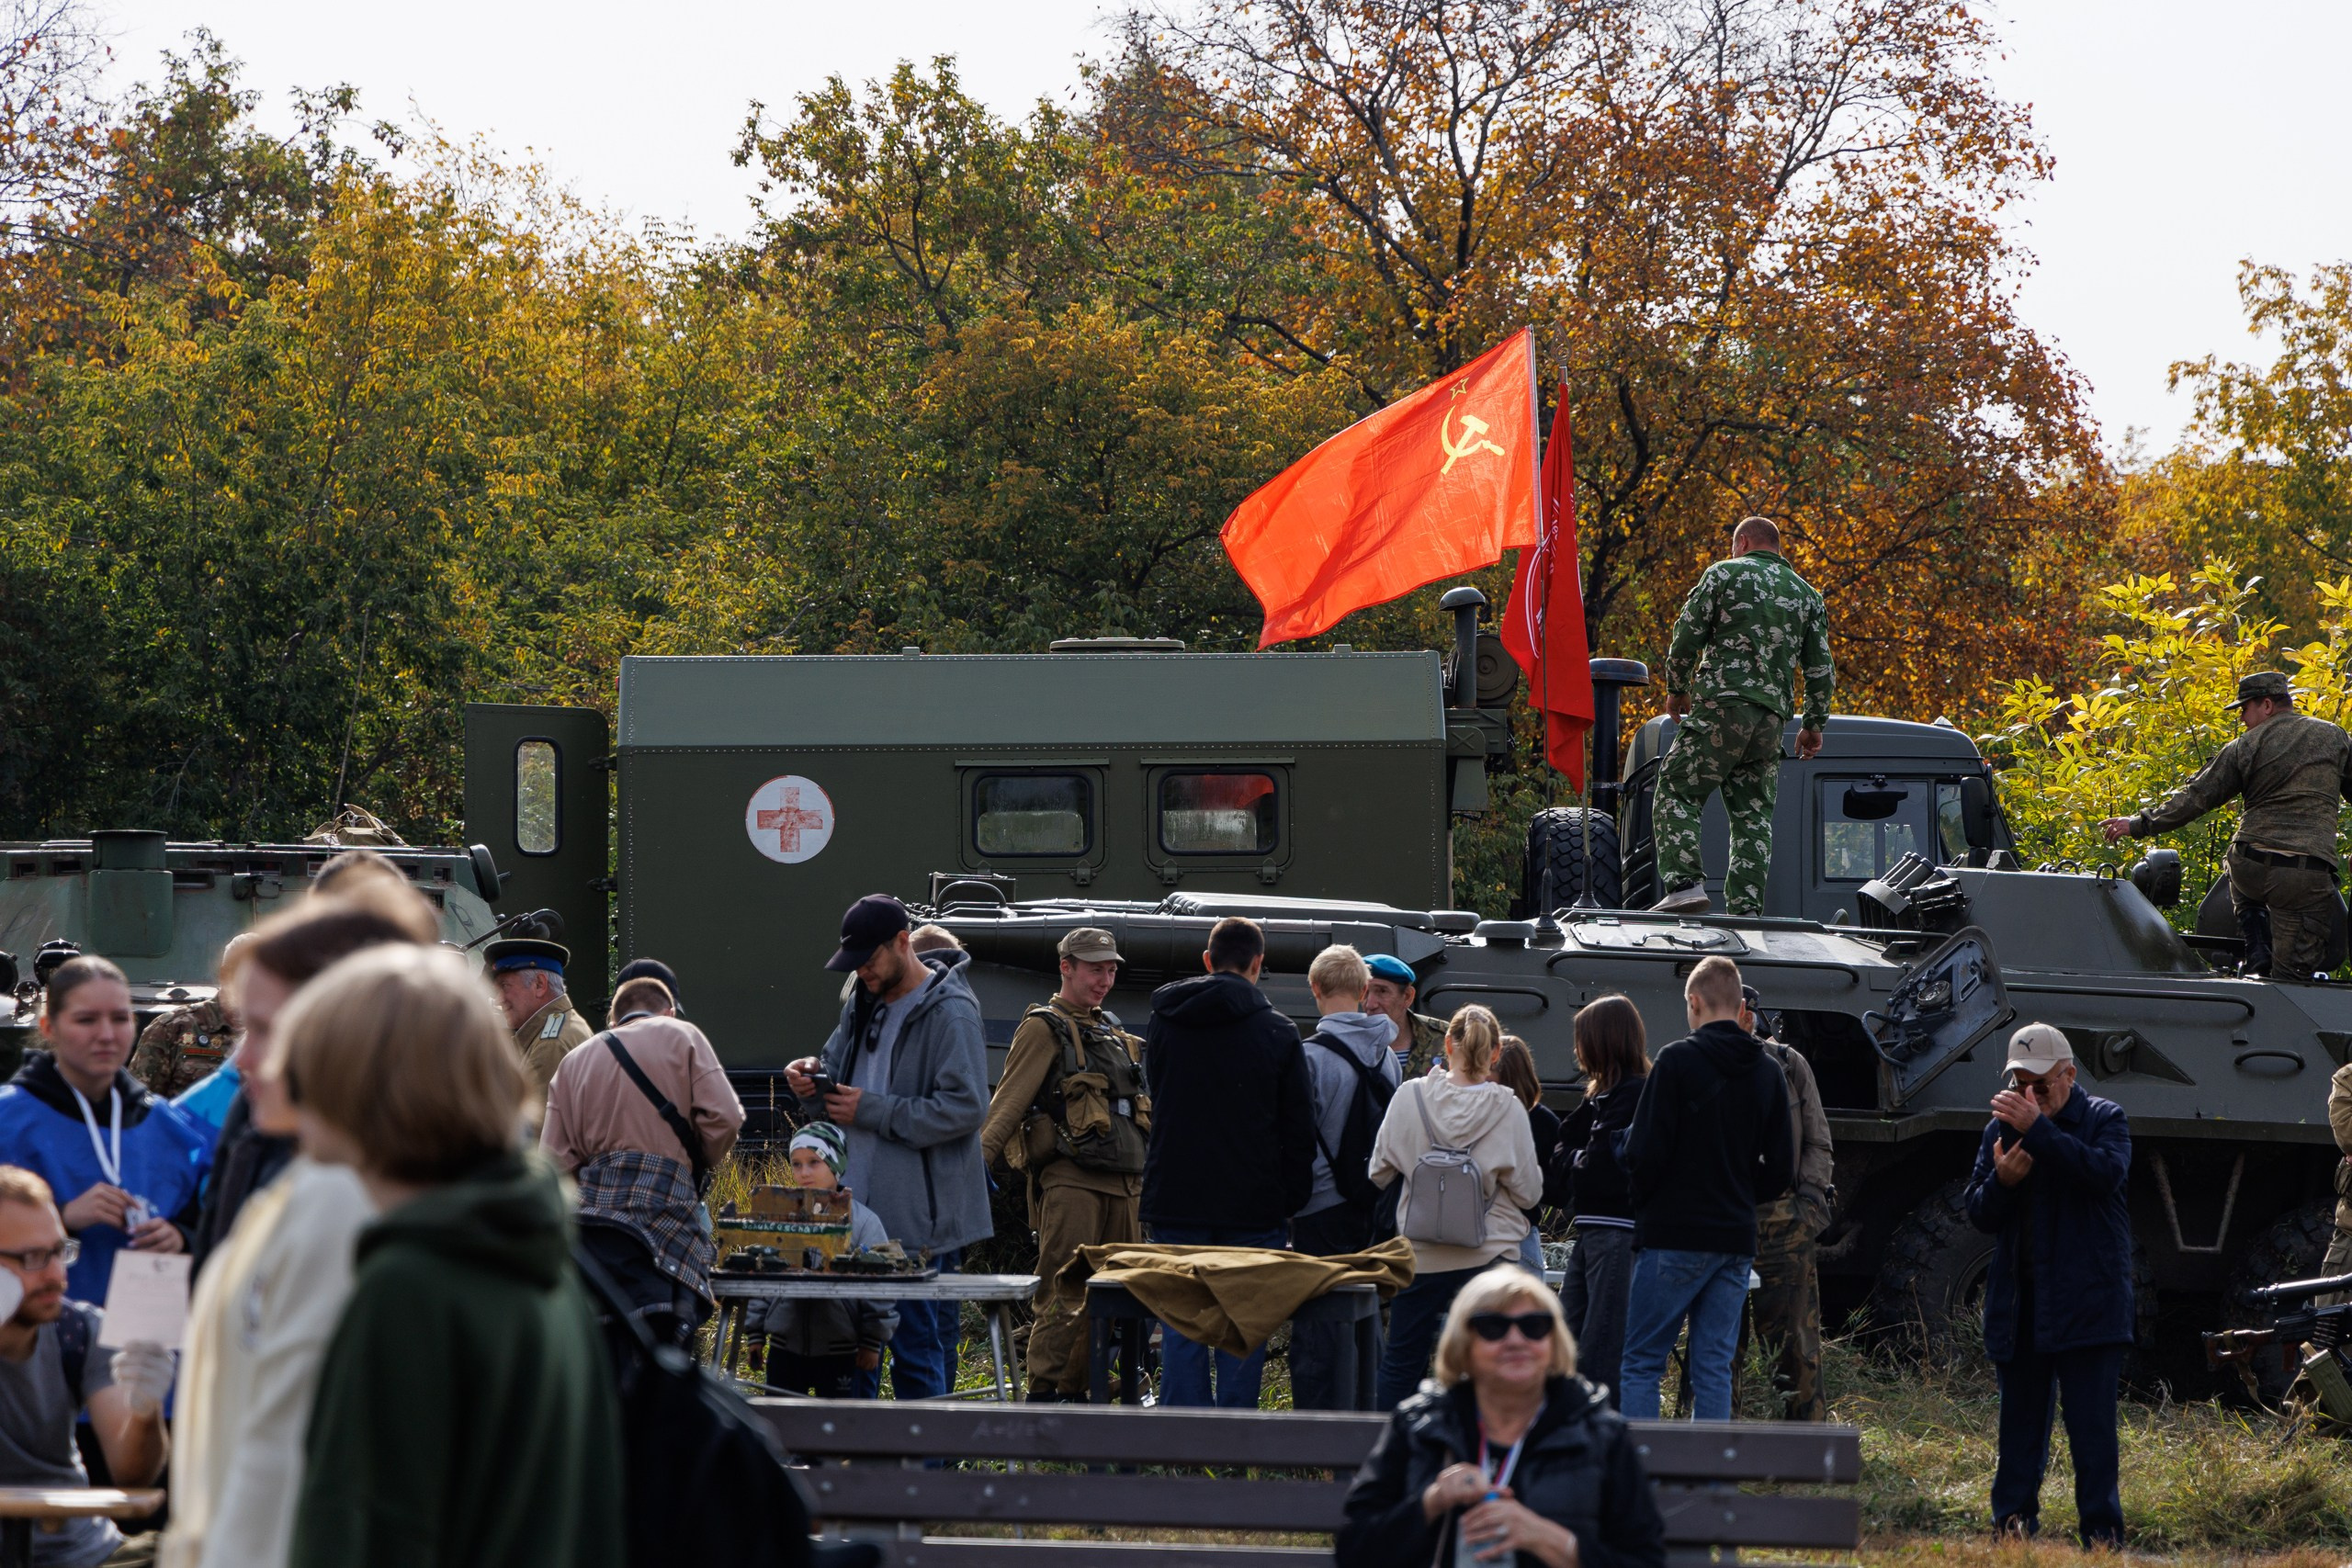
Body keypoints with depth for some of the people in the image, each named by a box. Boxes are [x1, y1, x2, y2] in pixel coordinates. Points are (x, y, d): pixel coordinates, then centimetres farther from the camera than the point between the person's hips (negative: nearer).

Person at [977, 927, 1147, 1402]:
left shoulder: (1113, 1032, 23)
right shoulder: (1044, 1028, -1)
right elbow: (1007, 1104, -9)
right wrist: (976, 1163, -20)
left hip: (1122, 1182, 8)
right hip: (1070, 1180, -8)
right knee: (1065, 1294, -11)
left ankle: (1075, 1390, 13)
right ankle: (1042, 1393, -10)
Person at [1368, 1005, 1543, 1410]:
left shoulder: (1410, 1097, -8)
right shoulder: (1507, 1109, -11)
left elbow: (1379, 1172, 2)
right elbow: (1529, 1192, -5)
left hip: (1422, 1256, 1)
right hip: (1490, 1255, -1)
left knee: (1401, 1363, 13)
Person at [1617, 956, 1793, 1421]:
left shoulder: (1678, 1060, -9)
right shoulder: (1769, 1072, 9)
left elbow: (1646, 1155, -13)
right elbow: (1781, 1171, 10)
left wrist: (1642, 1202, 5)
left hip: (1674, 1235, -5)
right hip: (1737, 1241, 5)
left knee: (1642, 1364, -1)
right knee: (1715, 1368, 7)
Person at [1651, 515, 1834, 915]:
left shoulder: (1725, 574, 5)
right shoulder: (1807, 595, 18)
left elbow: (1687, 635, 0)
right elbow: (1821, 669, 14)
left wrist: (1677, 688, 13)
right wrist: (1814, 724, 22)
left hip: (1721, 704, -5)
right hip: (1771, 717, 5)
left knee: (1677, 795, -2)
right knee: (1753, 814, 7)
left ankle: (1685, 884, -19)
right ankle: (1746, 908, -2)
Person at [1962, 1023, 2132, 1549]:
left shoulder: (2104, 1120, 2)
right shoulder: (2000, 1129, 13)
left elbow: (2106, 1173, -19)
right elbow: (1978, 1215, 9)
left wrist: (2039, 1129, -24)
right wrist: (2001, 1180, -13)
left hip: (2086, 1304, -4)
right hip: (2019, 1304, 4)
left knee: (2092, 1425, -7)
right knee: (2020, 1424, 7)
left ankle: (2102, 1534, -4)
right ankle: (2012, 1522, 12)